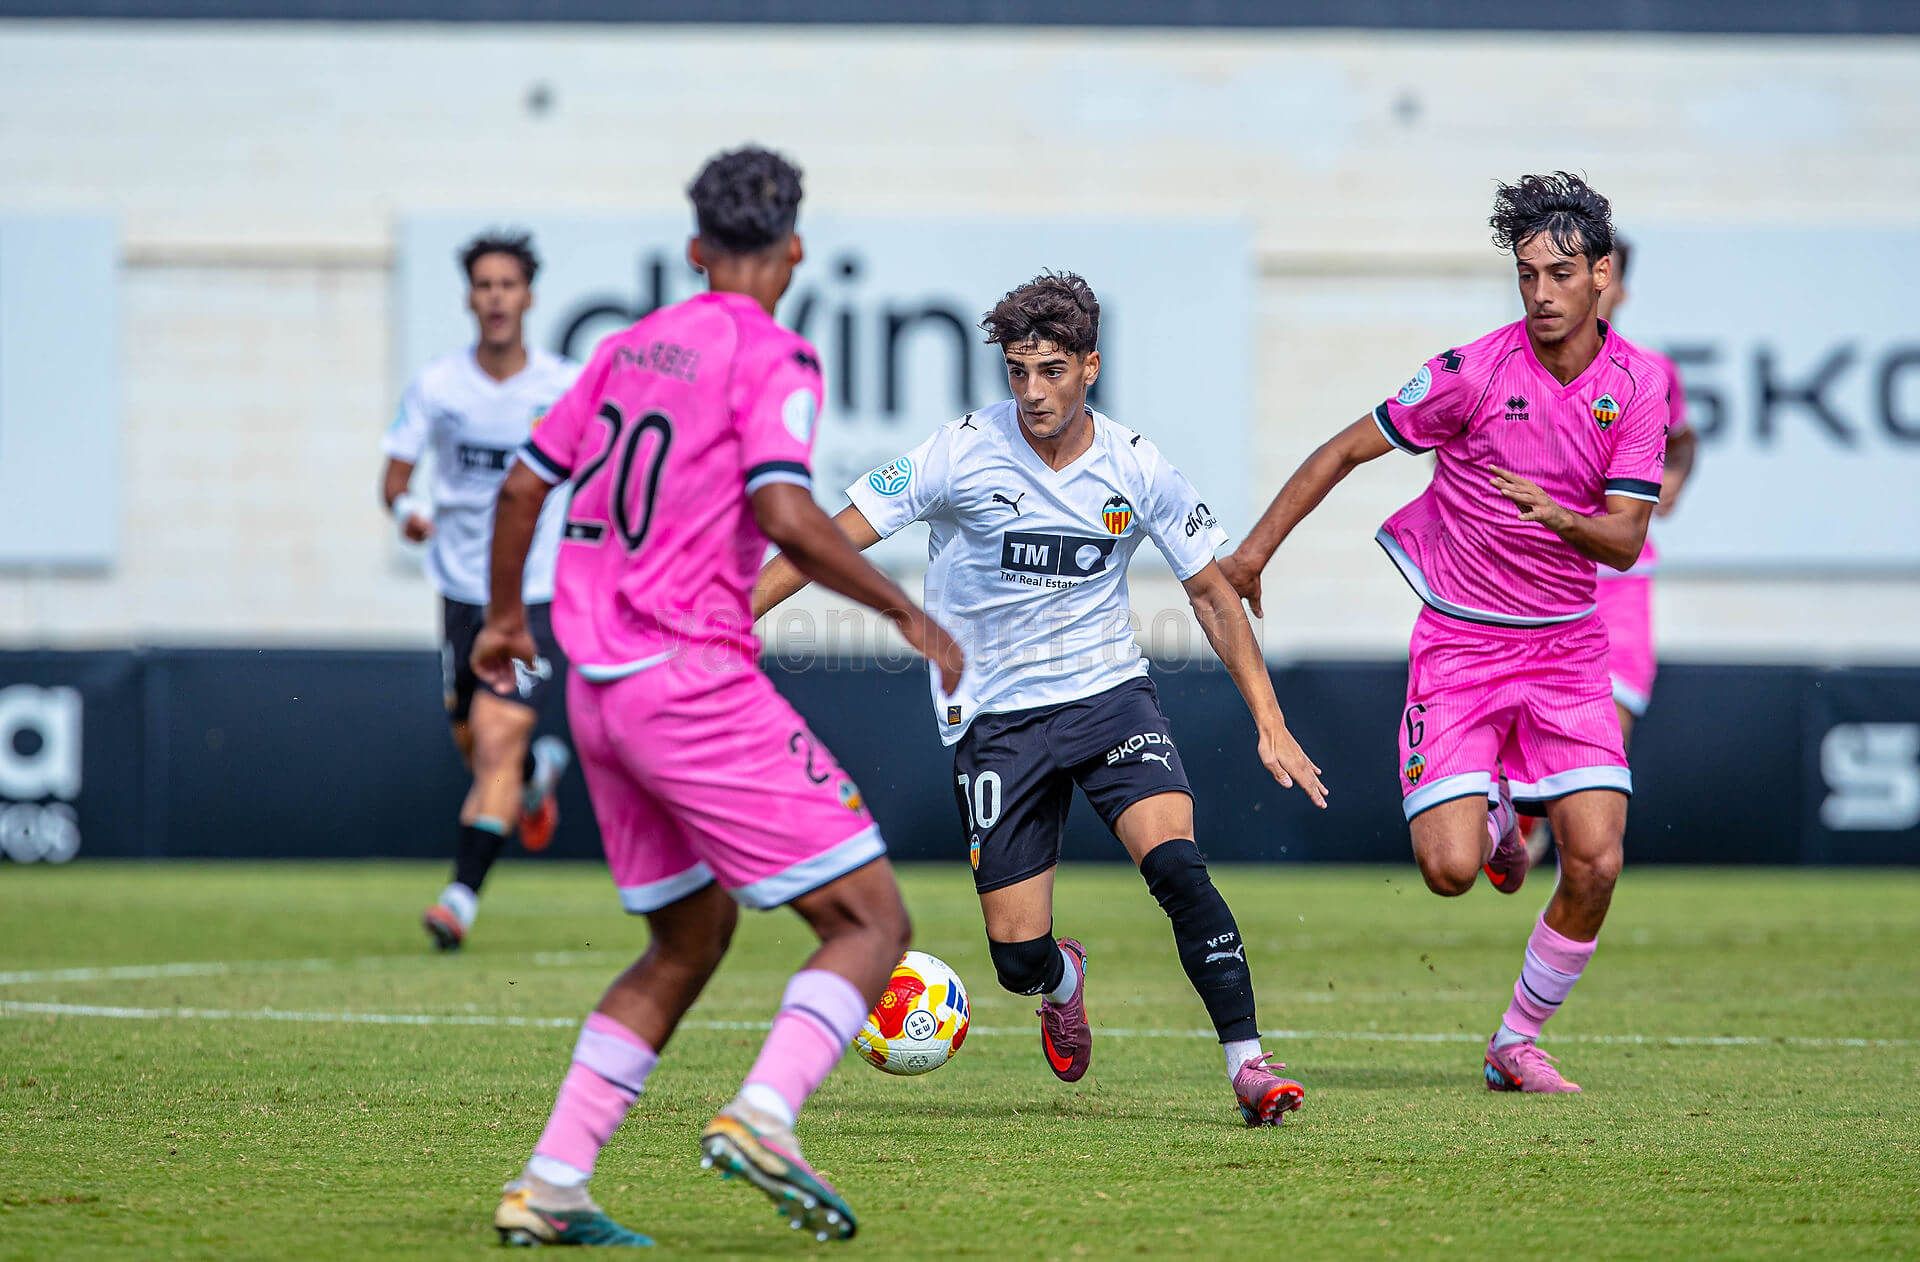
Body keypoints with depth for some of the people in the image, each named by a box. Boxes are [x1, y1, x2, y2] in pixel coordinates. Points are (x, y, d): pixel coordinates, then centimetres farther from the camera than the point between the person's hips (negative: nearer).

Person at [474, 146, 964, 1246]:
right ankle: (763, 1116, -27)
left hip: (600, 691, 8)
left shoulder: (630, 349, 14)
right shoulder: (773, 359, -7)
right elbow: (786, 517, -21)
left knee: (689, 944, 20)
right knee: (873, 921, -5)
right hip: (695, 682, -8)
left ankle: (549, 1188, 12)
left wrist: (505, 617, 34)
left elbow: (523, 486, 19)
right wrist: (911, 616, -11)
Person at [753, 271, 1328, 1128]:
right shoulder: (963, 453, -13)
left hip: (1108, 693, 1)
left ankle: (1248, 1065, -18)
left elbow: (1212, 593, 6)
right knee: (1019, 956, -3)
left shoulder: (1137, 470, -5)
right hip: (995, 717, -1)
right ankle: (1065, 982, 36)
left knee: (1176, 864, -25)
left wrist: (1269, 723, 0)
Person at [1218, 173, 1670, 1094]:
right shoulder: (1478, 371, -12)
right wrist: (1254, 551, -5)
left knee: (1595, 863, -10)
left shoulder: (1639, 381, -3)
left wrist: (1559, 516, -29)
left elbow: (1625, 540, -8)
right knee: (1448, 869, -15)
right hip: (1459, 639, -2)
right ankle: (1490, 821, 25)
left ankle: (1517, 1044, 12)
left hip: (1566, 646, 2)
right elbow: (1347, 449, -3)